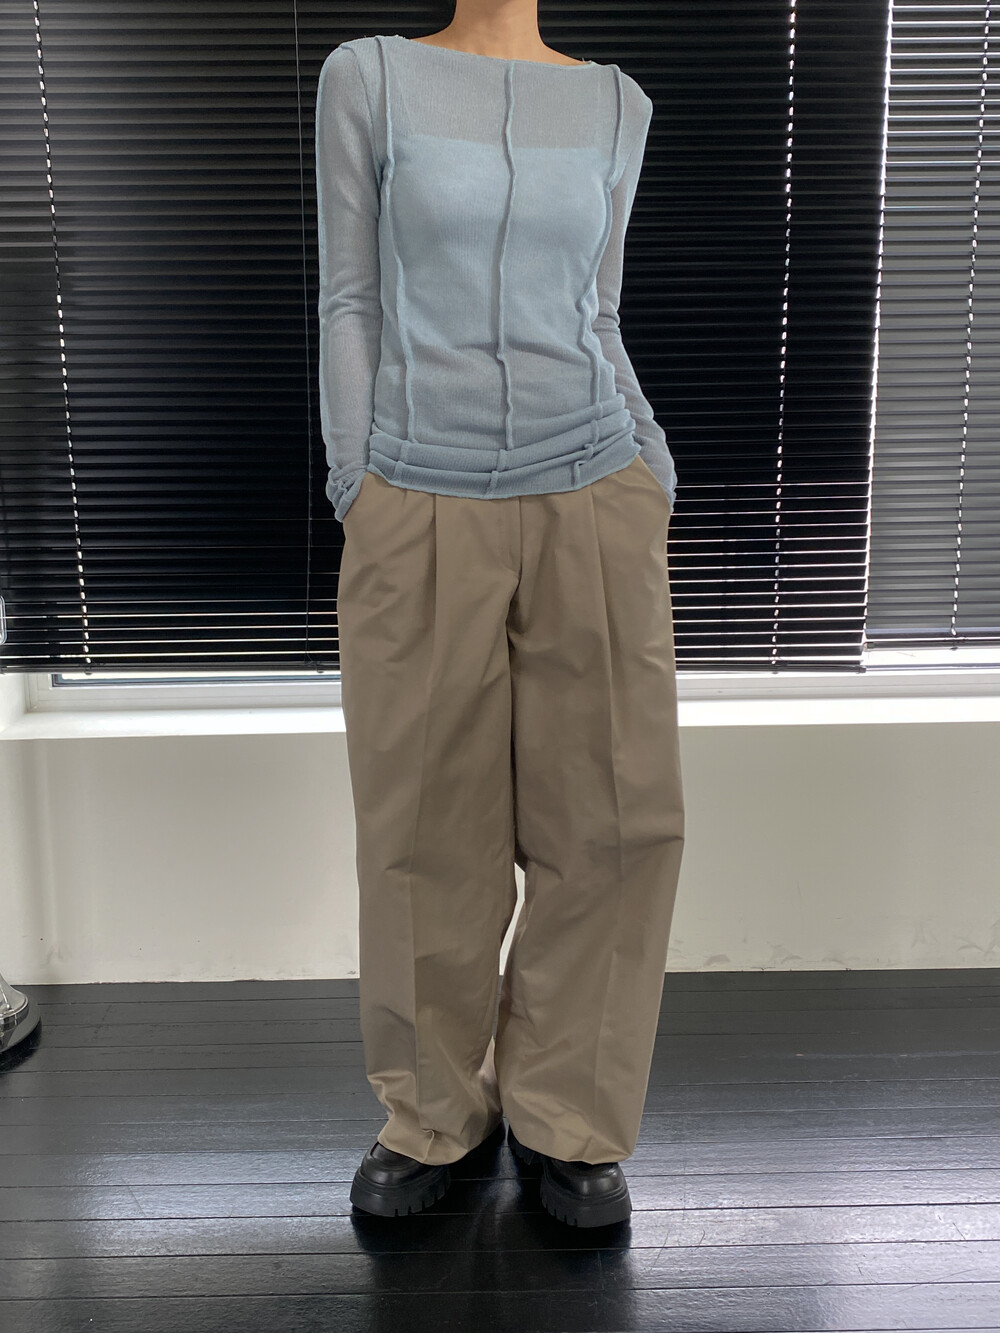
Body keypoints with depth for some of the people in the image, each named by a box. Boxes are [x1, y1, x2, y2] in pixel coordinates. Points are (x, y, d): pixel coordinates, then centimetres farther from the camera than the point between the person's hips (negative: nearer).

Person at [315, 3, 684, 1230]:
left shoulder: (616, 106, 10)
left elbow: (594, 322, 13)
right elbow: (350, 303, 1)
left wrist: (652, 481, 5)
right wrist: (360, 498, -4)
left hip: (592, 506, 2)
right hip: (423, 519, -2)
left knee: (613, 816, 3)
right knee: (428, 825, 5)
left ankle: (564, 1113, 21)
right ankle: (435, 1110, 25)